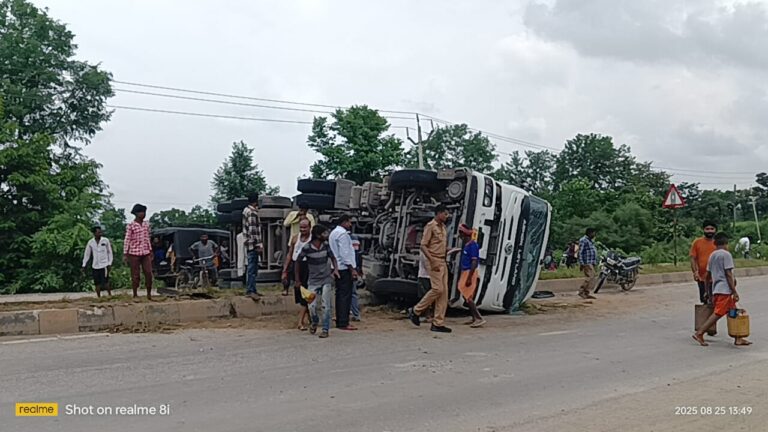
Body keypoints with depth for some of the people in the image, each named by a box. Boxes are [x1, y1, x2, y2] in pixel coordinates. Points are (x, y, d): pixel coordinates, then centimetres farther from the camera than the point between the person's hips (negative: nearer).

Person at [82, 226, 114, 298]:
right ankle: (99, 297, 13)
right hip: (95, 266, 3)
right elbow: (86, 254, 9)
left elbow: (110, 253, 2)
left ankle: (109, 295, 2)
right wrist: (84, 265, 5)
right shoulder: (90, 242, 2)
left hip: (104, 265, -3)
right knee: (97, 283, 5)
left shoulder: (105, 240, -3)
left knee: (105, 282, -9)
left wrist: (110, 264, -3)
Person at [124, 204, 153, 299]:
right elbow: (127, 240, -6)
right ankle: (135, 295, 14)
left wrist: (150, 251, 16)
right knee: (135, 275, 2)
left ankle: (149, 294, 10)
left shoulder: (146, 224, 9)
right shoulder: (131, 226, -7)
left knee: (149, 273, -1)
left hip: (145, 253, 4)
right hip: (134, 253, -4)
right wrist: (125, 254, -8)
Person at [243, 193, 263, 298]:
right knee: (252, 268, -9)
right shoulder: (252, 212, -14)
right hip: (253, 244, -10)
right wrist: (258, 244, -19)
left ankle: (251, 289, 18)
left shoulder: (246, 210, 16)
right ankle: (250, 290, -9)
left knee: (251, 267, 13)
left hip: (249, 243, 10)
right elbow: (253, 230, -20)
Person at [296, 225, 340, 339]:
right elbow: (297, 262, -2)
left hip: (327, 279, 2)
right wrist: (297, 280, 2)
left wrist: (336, 269, -11)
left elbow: (333, 258, 9)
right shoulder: (307, 248, -14)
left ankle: (325, 329, 10)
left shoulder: (326, 245, -5)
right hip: (313, 281, -2)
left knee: (326, 306, -2)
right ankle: (315, 322, 27)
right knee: (312, 306, -5)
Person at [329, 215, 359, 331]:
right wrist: (352, 269, -17)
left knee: (340, 294, 13)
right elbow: (345, 253, -19)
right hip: (344, 268, -10)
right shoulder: (343, 234, -14)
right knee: (345, 295, -8)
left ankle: (339, 321, 18)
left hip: (337, 268, 10)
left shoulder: (333, 233, 18)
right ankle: (343, 323, -8)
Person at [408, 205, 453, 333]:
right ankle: (415, 311, 4)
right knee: (437, 289, -13)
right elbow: (423, 246, -14)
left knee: (444, 292, 3)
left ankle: (438, 323, 5)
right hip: (434, 261, -8)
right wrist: (433, 261, -21)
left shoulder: (442, 227, 17)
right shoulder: (431, 226, -8)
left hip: (442, 262, 8)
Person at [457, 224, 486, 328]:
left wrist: (469, 278, -26)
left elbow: (474, 262, -23)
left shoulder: (472, 245, -17)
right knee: (467, 297, 12)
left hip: (470, 273, -10)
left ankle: (479, 319, -8)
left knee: (468, 297, -10)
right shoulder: (466, 245, 12)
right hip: (465, 272, 10)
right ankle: (474, 319, 18)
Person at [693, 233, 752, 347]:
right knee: (718, 313, -9)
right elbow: (728, 274, -14)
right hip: (724, 289, -9)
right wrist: (734, 291, -13)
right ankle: (699, 333, -12)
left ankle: (738, 339, 13)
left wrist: (707, 290, 22)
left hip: (716, 289, 9)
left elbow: (708, 274, 16)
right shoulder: (726, 254, -9)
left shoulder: (712, 255, 14)